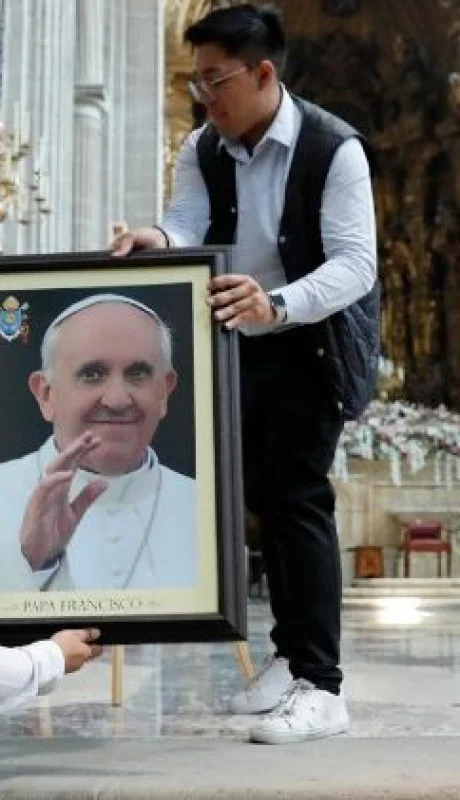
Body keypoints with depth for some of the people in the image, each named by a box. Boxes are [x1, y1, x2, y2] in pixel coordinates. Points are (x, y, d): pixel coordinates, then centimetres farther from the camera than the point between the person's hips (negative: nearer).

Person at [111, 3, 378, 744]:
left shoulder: (335, 149, -20)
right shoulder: (203, 149, -3)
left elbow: (355, 263, -28)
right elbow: (187, 225, -13)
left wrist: (277, 305, -45)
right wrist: (156, 238, -37)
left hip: (312, 345, -6)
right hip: (240, 344, 6)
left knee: (298, 496, -12)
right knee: (264, 495, 12)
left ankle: (321, 687, -7)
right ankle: (291, 654, 27)